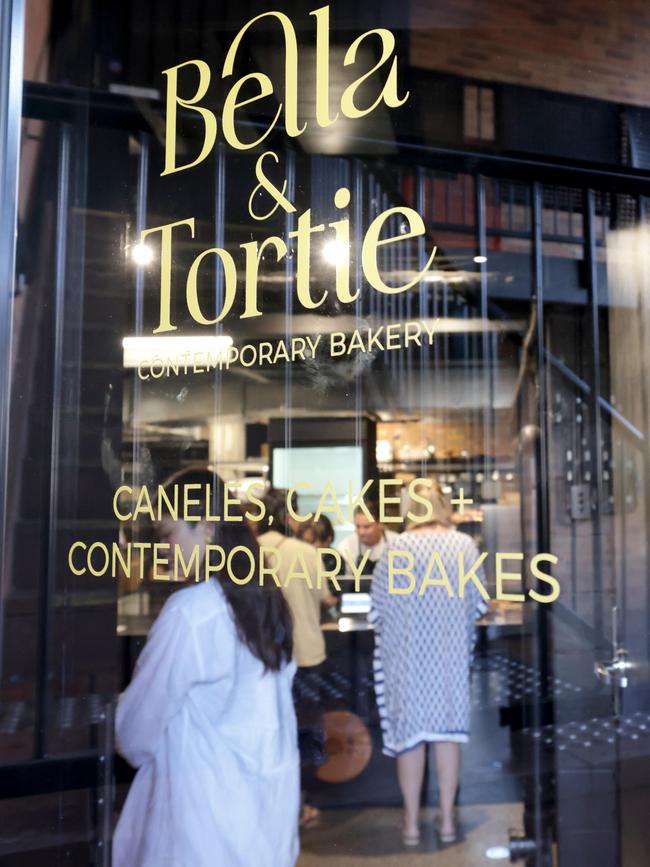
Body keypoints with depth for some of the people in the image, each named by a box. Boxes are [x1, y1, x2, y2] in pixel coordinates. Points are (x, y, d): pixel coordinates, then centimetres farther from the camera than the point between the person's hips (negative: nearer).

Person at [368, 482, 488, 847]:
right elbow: (480, 603, 1)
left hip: (406, 653, -1)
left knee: (410, 730, 9)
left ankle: (412, 822, 18)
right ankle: (447, 819, 21)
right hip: (451, 653, 1)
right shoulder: (464, 544, -4)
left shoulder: (397, 548, -7)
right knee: (448, 728, 12)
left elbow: (377, 608, -5)